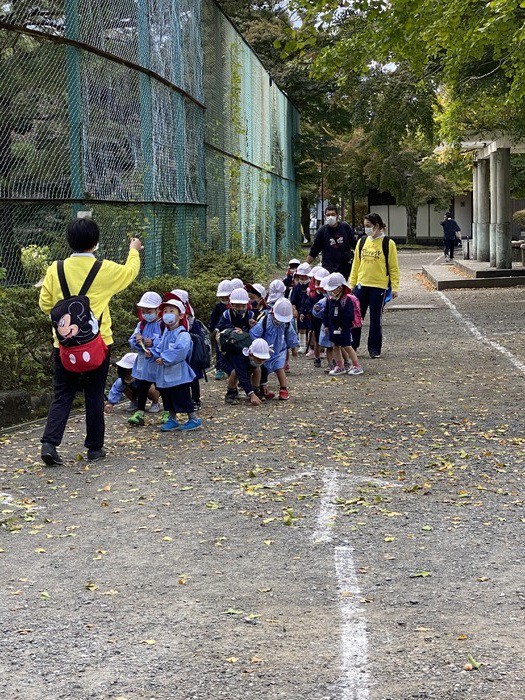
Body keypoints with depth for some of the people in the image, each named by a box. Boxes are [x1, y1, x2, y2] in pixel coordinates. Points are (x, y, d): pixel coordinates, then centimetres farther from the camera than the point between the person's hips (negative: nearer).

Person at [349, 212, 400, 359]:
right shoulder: (362, 242, 8)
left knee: (376, 319, 4)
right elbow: (356, 264, 14)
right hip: (361, 285, 4)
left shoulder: (388, 243, -4)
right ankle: (351, 346, 14)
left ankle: (374, 349, 13)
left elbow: (394, 268, -3)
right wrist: (352, 283, 11)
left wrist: (395, 287, -7)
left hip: (379, 286, -4)